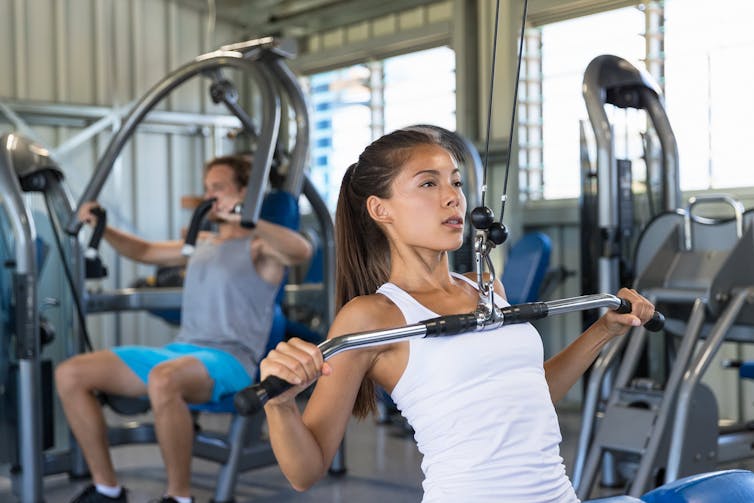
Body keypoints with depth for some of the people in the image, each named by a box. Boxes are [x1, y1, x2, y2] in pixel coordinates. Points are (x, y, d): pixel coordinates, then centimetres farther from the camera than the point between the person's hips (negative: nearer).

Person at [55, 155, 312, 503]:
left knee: (162, 380, -42)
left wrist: (244, 219, -35)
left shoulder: (259, 246, -1)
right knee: (70, 374, -6)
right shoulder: (202, 243, 23)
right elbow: (145, 252, 34)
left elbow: (301, 251, -23)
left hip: (230, 360, -8)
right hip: (178, 351, 8)